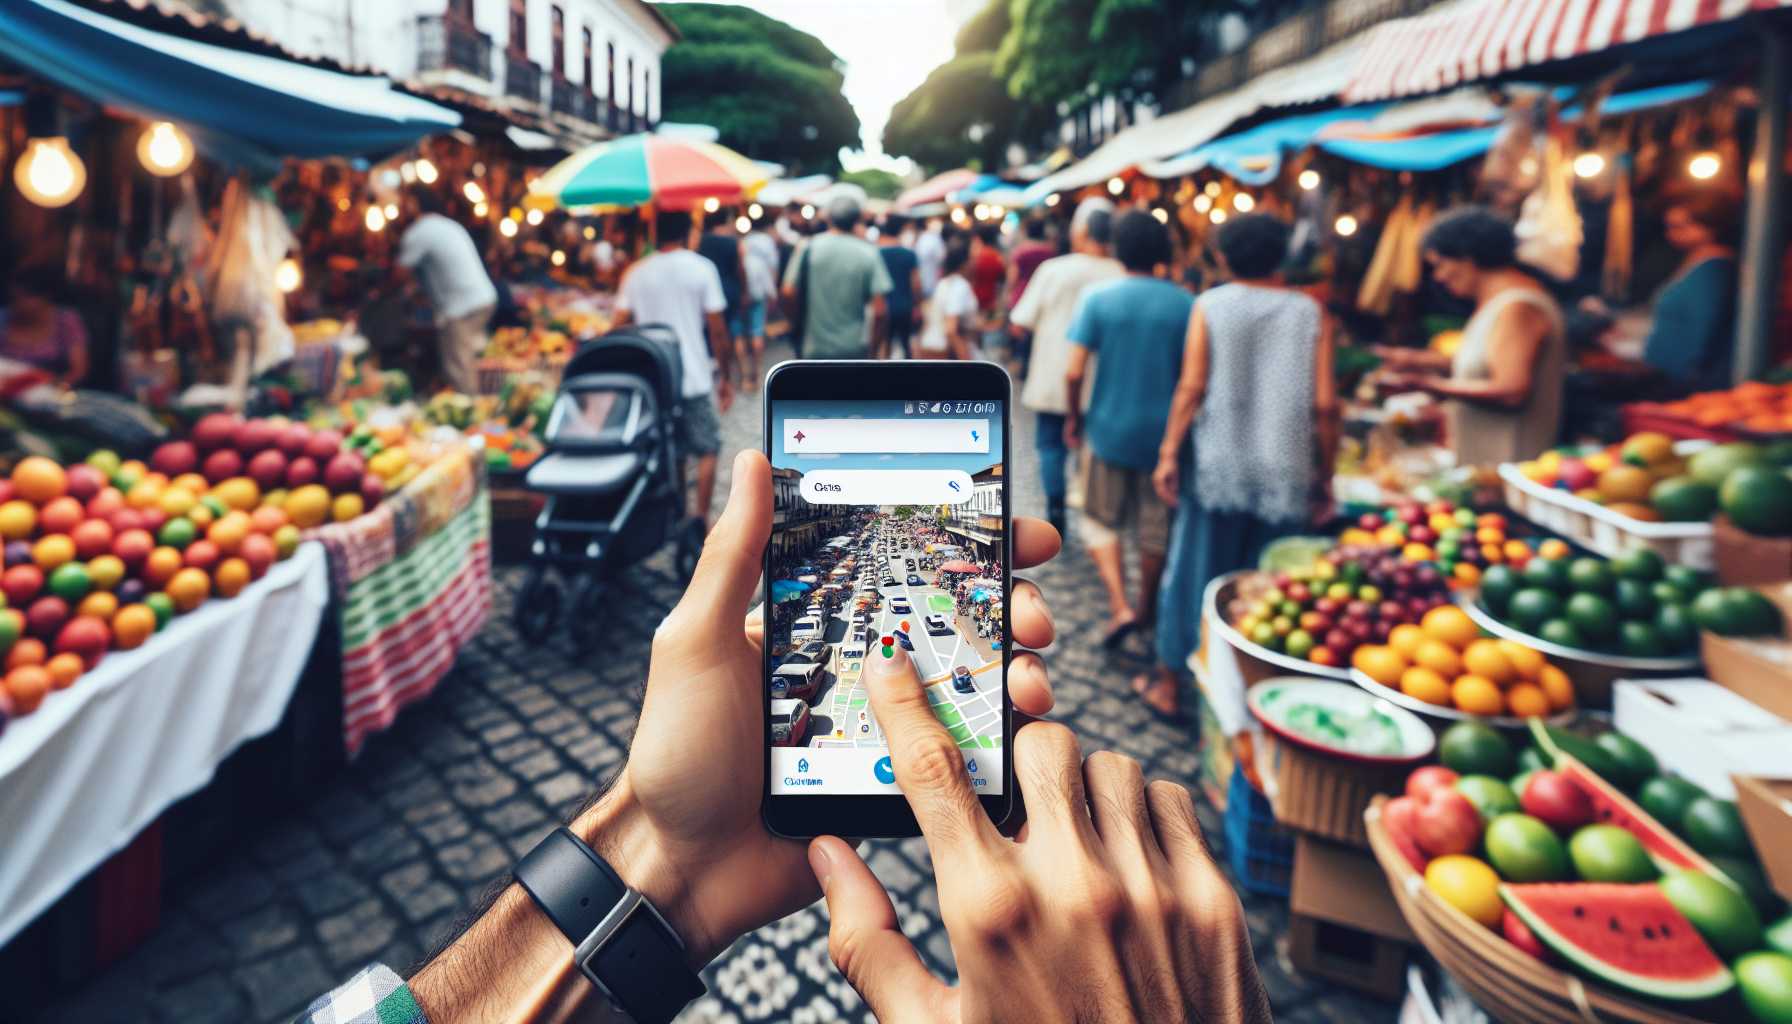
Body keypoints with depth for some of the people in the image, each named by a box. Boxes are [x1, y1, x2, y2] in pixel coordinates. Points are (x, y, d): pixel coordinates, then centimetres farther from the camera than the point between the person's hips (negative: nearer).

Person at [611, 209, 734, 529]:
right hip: (695, 378, -3)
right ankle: (700, 519, 1)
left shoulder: (636, 273, 5)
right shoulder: (701, 268, -4)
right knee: (707, 449, 8)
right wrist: (727, 377, 1)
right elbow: (717, 330, -7)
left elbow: (618, 328, 3)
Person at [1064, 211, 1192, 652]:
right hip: (1163, 430, 1)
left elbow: (1074, 371, -12)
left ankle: (1120, 607, -1)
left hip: (1110, 426, -1)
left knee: (1101, 521, 13)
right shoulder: (1183, 304, -5)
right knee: (1155, 525, 15)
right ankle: (1147, 607, 31)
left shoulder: (1098, 297, -8)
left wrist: (1072, 418, 3)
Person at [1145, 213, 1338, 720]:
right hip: (1286, 472, 1)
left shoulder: (1210, 306, -1)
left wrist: (1168, 453, -3)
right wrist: (1324, 471, 7)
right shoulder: (1310, 313, 2)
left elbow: (1192, 387, -8)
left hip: (1217, 464, -1)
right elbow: (1325, 403, -2)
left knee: (1195, 573, 9)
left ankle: (1169, 683, 19)